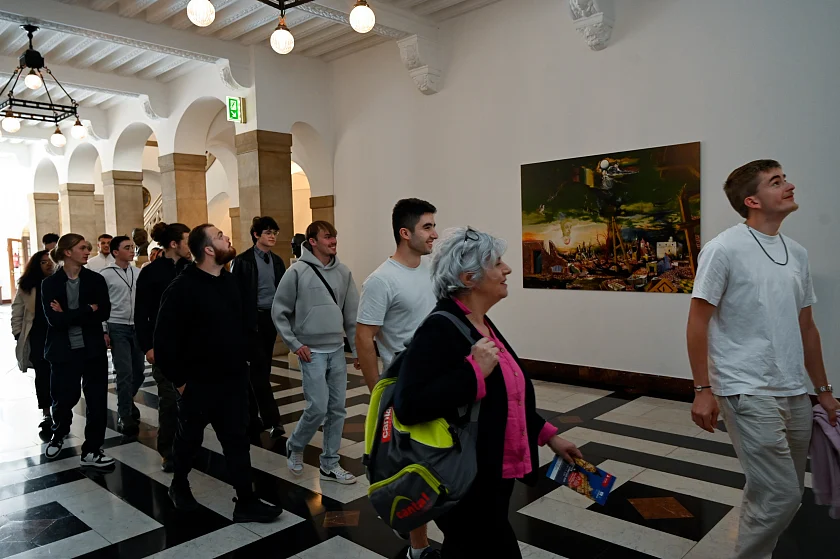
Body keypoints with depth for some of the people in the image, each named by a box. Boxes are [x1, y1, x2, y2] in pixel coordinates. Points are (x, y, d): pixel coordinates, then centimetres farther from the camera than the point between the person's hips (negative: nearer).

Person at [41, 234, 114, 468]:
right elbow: (54, 319, -15)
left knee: (97, 400, 3)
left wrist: (68, 315, -15)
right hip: (64, 351, -1)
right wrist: (88, 310, -15)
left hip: (92, 350, 1)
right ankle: (58, 433, 43)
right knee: (64, 398, 10)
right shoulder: (50, 283, -2)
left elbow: (104, 313, -10)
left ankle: (92, 450, 17)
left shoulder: (96, 279, 2)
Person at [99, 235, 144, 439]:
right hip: (117, 328, -4)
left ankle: (127, 401, 36)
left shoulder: (138, 272, 8)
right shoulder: (106, 274, -4)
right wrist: (103, 331, -8)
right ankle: (125, 417, 4)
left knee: (139, 371, 10)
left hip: (137, 327, 4)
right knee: (125, 373, -7)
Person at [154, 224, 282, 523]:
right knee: (190, 439, 16)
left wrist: (242, 362, 12)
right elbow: (164, 339, -17)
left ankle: (246, 502, 16)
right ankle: (179, 485, 42)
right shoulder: (182, 287, -17)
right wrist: (178, 380, -13)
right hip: (198, 383, -5)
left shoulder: (230, 281, 5)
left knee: (238, 441, 7)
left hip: (233, 380, 5)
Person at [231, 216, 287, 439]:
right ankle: (272, 419, -7)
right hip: (252, 319, -6)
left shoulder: (277, 261, 11)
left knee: (261, 369, 12)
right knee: (260, 369, -7)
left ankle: (252, 414, 25)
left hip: (271, 318, 6)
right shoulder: (243, 261, -5)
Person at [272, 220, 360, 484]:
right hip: (312, 352, -5)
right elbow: (279, 312, -4)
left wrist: (358, 347, 5)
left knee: (337, 409, 7)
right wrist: (294, 343, -8)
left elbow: (352, 314, 7)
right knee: (318, 408, -7)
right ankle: (295, 446, 22)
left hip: (337, 350, 5)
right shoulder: (297, 272, -9)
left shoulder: (343, 272, 4)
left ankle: (330, 465, 21)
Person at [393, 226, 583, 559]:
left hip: (496, 475, 9)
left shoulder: (482, 325, 7)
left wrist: (547, 435, 16)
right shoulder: (439, 329, -21)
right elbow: (408, 407, -31)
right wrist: (475, 370, -28)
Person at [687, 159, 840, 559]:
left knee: (786, 493, 16)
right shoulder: (724, 249, -10)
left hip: (794, 393, 8)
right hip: (748, 392, -7)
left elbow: (806, 327, 17)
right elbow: (698, 322, -10)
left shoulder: (797, 253, 11)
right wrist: (703, 390, -13)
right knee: (780, 495, -8)